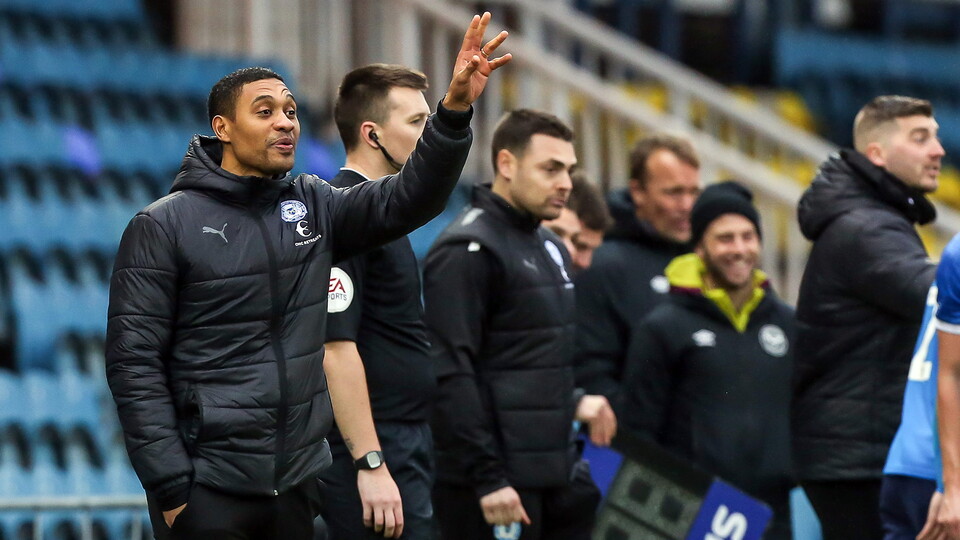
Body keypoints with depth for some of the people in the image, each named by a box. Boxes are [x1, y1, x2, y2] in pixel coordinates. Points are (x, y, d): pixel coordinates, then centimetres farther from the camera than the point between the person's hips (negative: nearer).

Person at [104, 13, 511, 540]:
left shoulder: (312, 205, 9)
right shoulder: (163, 226, -5)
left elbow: (409, 199, -4)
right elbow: (133, 363, -8)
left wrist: (455, 109, -19)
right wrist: (169, 486, -13)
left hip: (298, 478, 5)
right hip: (209, 491, -5)